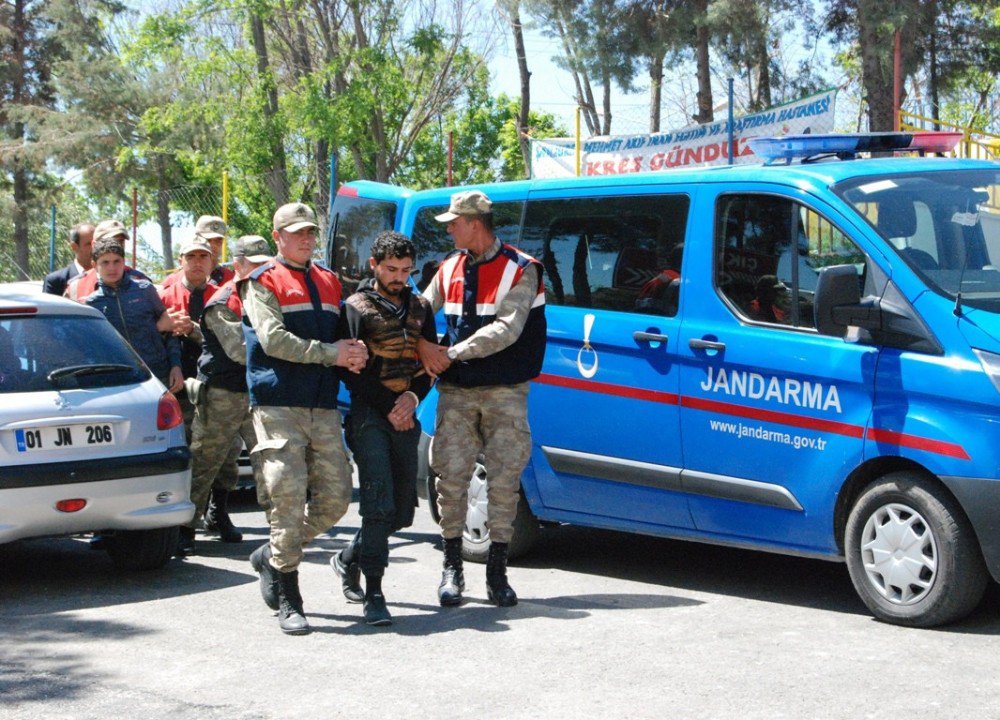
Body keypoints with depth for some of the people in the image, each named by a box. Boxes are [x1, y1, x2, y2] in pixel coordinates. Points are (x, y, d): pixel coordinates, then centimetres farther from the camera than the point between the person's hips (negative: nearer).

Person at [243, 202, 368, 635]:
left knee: (335, 497, 2)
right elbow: (274, 339, -10)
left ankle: (273, 557, 24)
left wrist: (353, 352, 2)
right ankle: (288, 602, -3)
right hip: (278, 405, -6)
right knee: (288, 495, -10)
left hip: (323, 407, 6)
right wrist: (330, 353, -14)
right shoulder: (263, 283, 3)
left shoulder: (329, 283, 22)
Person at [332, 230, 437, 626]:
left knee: (401, 510, 9)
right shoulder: (357, 308, 1)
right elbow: (349, 370, -6)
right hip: (370, 415, -5)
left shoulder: (419, 308, 16)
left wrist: (413, 397, -5)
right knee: (379, 502, -16)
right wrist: (388, 407, -10)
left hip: (406, 418, 6)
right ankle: (373, 594, -15)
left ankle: (349, 559, 33)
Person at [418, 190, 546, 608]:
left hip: (505, 393, -3)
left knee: (504, 480, -1)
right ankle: (452, 569, 11)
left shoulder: (520, 270, -5)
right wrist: (422, 347, -8)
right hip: (456, 392, 3)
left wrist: (452, 353, -15)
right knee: (451, 478, -1)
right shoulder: (449, 270, 12)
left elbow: (507, 329, -15)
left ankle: (497, 572, 9)